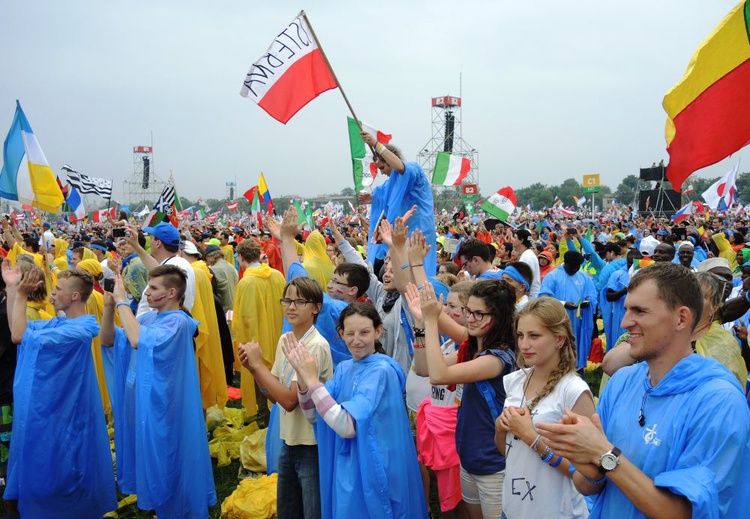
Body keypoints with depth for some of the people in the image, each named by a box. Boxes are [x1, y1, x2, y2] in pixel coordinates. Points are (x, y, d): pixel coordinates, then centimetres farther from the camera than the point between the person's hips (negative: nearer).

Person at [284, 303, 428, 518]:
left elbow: (347, 426, -27)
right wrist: (302, 375, -14)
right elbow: (313, 416, 1)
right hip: (345, 468, 7)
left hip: (372, 470, -7)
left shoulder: (381, 371, -19)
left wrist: (312, 380, -26)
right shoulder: (343, 369, 4)